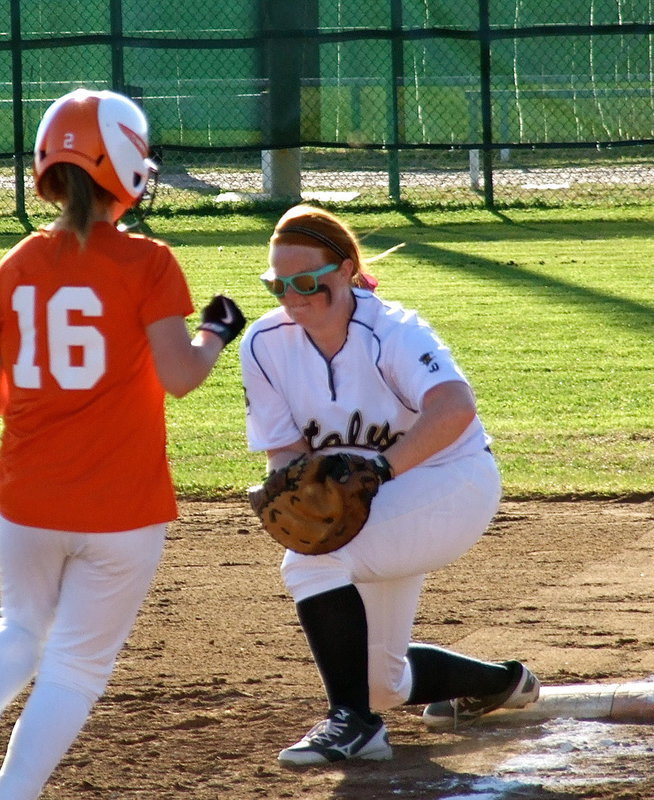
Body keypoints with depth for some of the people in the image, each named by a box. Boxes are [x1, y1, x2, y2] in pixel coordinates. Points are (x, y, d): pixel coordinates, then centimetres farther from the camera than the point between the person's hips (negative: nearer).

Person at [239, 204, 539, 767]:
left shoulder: (391, 331, -25)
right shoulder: (265, 345, -11)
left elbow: (455, 408, -43)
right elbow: (283, 448, -6)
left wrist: (379, 468, -53)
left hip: (450, 481, -7)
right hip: (372, 509, 7)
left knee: (313, 558, -30)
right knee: (381, 681, 12)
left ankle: (354, 721, -20)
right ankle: (499, 682, 41)